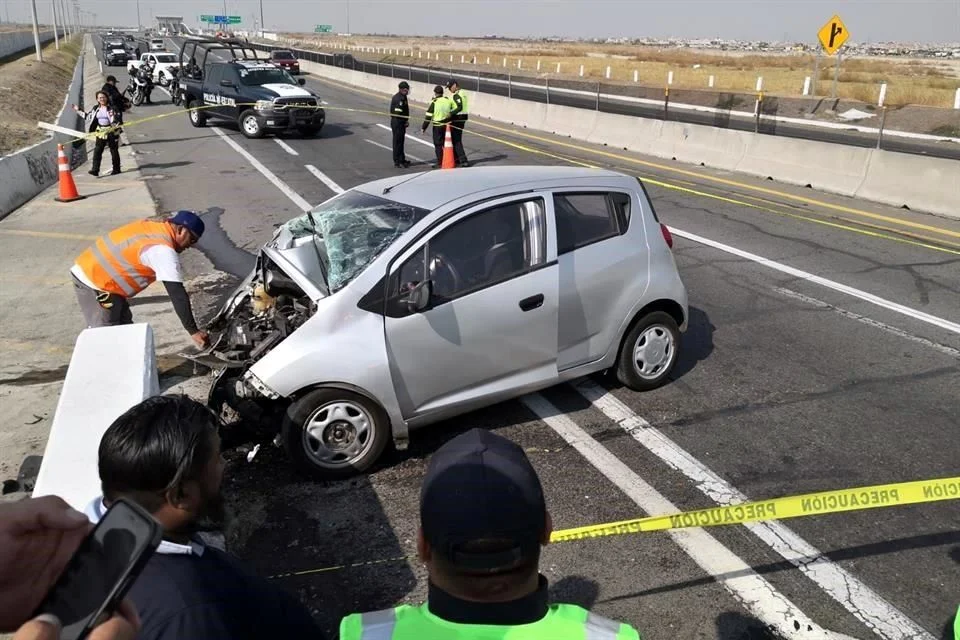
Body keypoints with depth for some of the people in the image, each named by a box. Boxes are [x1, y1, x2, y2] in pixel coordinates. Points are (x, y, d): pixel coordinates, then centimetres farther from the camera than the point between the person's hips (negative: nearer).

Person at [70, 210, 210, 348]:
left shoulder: (151, 227, 3)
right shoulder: (163, 251, -24)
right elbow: (177, 294, -27)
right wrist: (193, 331, -27)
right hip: (94, 282, -10)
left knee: (125, 331, 16)